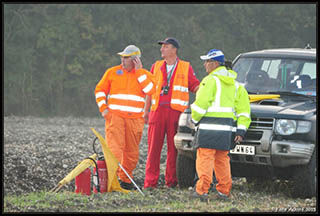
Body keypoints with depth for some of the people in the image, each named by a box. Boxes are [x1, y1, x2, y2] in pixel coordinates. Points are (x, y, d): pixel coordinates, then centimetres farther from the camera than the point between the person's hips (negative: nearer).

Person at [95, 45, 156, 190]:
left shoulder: (144, 75, 7)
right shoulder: (112, 72, 8)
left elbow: (150, 90, -11)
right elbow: (100, 90, 13)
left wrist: (138, 71, -9)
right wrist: (103, 108, 0)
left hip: (135, 119, 1)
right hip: (115, 117, -1)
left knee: (132, 152, 6)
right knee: (115, 148, -14)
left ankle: (126, 180, 21)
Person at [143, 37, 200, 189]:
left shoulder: (186, 68, 10)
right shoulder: (156, 67, 17)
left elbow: (195, 86, 10)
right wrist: (146, 111, 15)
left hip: (176, 112, -2)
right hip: (157, 111, 2)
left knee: (174, 148, -2)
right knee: (154, 147, -4)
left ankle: (171, 181, 4)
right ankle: (150, 182, -4)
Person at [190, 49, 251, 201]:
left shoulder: (211, 80, -7)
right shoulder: (234, 83, 17)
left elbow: (201, 104, -12)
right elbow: (244, 108, 14)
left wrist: (194, 119, 5)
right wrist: (241, 130, 11)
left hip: (210, 126, -7)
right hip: (228, 128, 7)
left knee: (205, 158, -6)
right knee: (222, 160, 15)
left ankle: (202, 190, -13)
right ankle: (224, 190, 16)